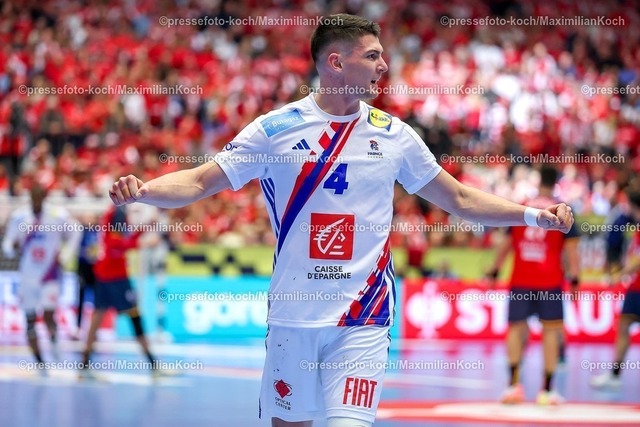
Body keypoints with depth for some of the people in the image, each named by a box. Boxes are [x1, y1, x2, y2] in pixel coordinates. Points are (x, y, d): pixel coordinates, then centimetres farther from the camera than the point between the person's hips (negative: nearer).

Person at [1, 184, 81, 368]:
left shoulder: (58, 215, -7)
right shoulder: (19, 217, -2)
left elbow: (75, 233, 9)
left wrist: (65, 256, 0)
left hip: (50, 275, -2)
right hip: (28, 276, 2)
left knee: (48, 315, -17)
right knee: (30, 320, 4)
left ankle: (54, 340, 16)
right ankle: (39, 362, 15)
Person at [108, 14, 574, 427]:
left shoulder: (394, 135, 5)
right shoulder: (275, 129, -1)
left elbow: (460, 198, 14)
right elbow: (200, 182, 0)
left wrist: (535, 214, 6)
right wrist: (141, 190, -17)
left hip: (363, 319, 1)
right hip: (293, 315, 0)